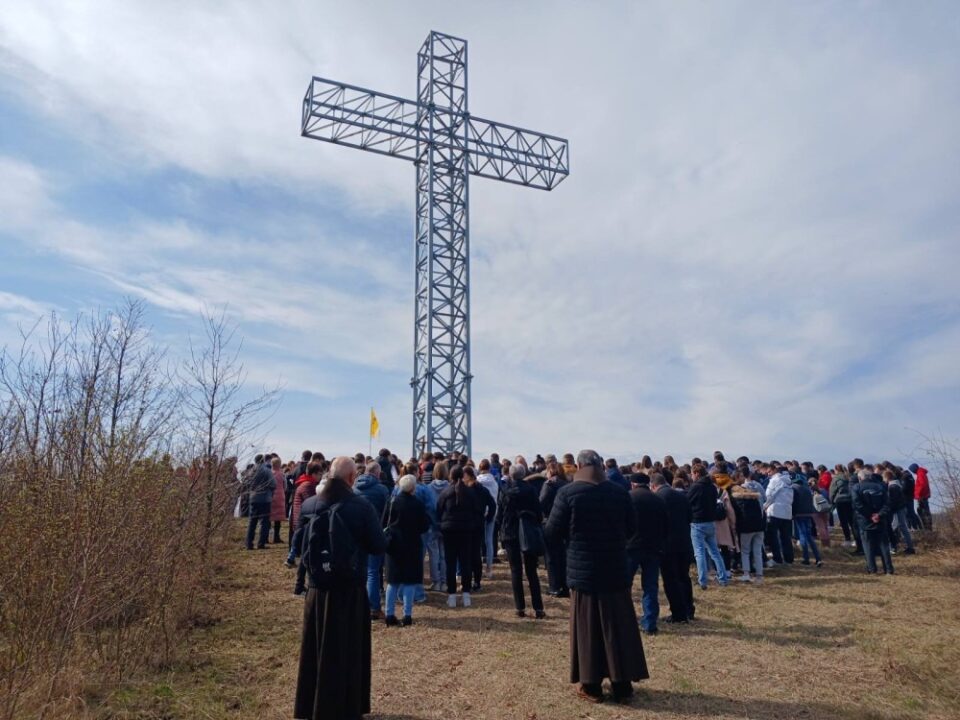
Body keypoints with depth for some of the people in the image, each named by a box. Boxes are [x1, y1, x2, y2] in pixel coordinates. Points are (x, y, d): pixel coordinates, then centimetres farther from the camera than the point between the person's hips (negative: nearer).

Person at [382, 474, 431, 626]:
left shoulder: (392, 502, -4)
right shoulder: (418, 504, -10)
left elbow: (384, 523, -1)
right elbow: (425, 526, -5)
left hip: (394, 545, 3)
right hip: (412, 545, -3)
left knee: (393, 581, 12)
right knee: (410, 580, 4)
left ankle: (390, 615, 12)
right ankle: (407, 616, 3)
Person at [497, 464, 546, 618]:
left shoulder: (505, 492, -3)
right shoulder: (530, 490, -5)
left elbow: (500, 514, 0)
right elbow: (538, 512, -2)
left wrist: (502, 533, 8)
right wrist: (537, 528, 8)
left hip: (511, 534, 0)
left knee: (516, 571, 7)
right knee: (531, 572, 7)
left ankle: (520, 608, 5)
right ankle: (538, 608, 3)